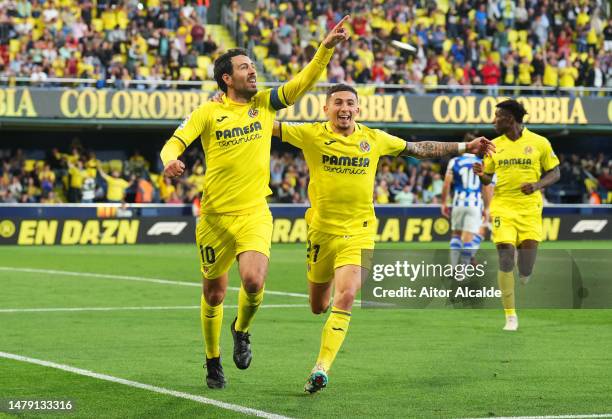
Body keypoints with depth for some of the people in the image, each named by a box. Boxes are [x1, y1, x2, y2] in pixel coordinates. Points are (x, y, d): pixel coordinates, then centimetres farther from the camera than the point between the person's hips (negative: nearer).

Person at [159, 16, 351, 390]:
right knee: (214, 293, 9)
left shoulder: (264, 103, 3)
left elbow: (303, 82, -6)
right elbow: (175, 143, -6)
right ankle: (213, 361, 31)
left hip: (254, 213, 0)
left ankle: (242, 331, 12)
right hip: (215, 215, 0)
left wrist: (327, 48, -19)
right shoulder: (208, 112, -2)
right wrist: (170, 161, -29)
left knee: (254, 280, -22)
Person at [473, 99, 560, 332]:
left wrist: (537, 185, -12)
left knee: (526, 272, -7)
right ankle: (510, 316, -3)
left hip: (529, 207, -2)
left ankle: (524, 276, 32)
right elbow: (488, 178, 15)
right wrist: (482, 174, -9)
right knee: (506, 260, -11)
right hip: (502, 206, 2)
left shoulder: (539, 143, 0)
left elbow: (555, 173, 6)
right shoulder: (495, 145, 8)